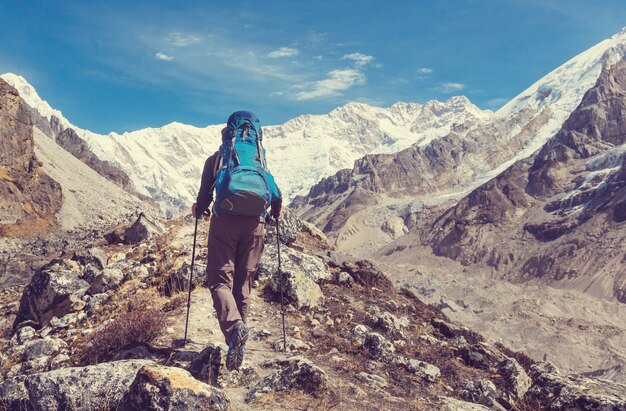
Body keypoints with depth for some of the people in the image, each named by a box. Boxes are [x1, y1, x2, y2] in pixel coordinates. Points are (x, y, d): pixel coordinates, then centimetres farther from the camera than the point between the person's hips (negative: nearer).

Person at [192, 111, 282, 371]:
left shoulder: (216, 158, 11)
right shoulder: (260, 159, 17)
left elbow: (205, 195, 9)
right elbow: (275, 195, 9)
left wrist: (198, 210, 31)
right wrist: (276, 212, 30)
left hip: (224, 221, -2)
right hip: (255, 224, 2)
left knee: (220, 280, -3)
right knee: (243, 283, 12)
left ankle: (234, 326, -28)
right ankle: (239, 332, 14)